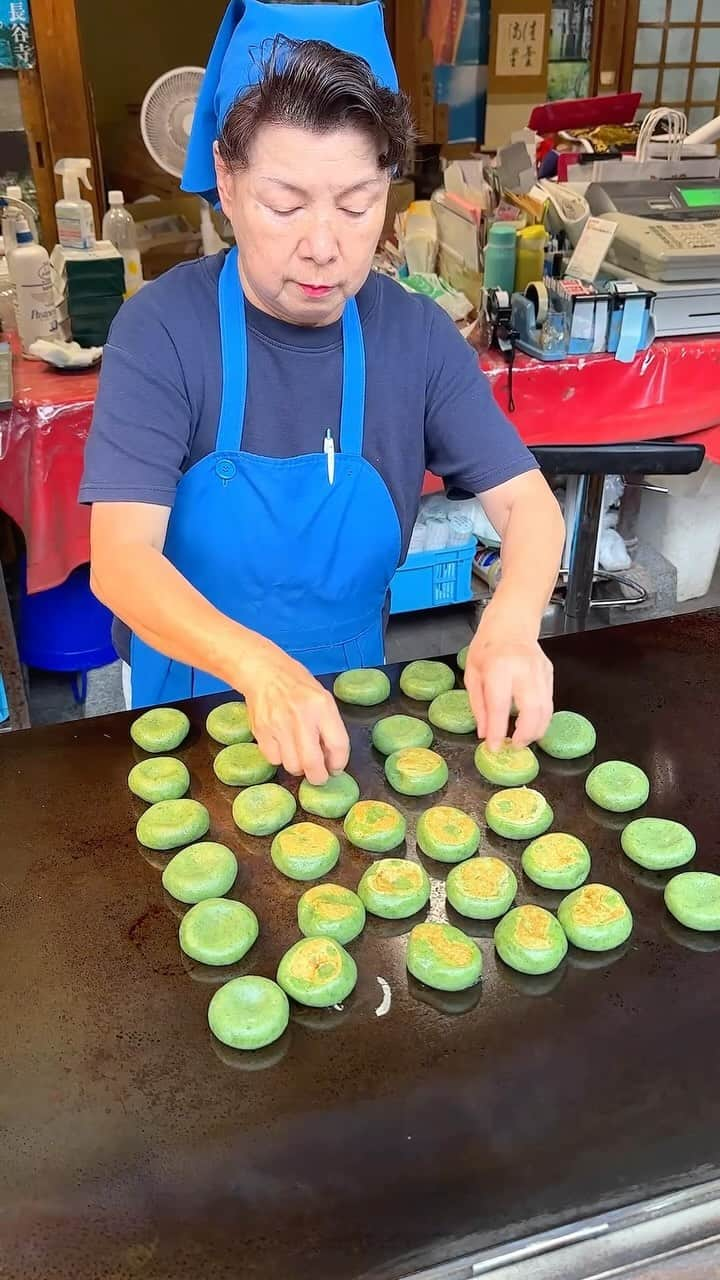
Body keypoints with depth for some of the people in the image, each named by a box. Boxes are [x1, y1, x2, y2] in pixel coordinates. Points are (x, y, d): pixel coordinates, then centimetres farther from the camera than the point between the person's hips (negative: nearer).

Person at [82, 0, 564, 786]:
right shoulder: (163, 330, -14)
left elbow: (527, 504, -7)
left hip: (348, 697, 2)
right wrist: (258, 666, -40)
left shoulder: (417, 335, -6)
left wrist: (510, 623, -28)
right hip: (188, 700, -1)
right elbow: (121, 561, -22)